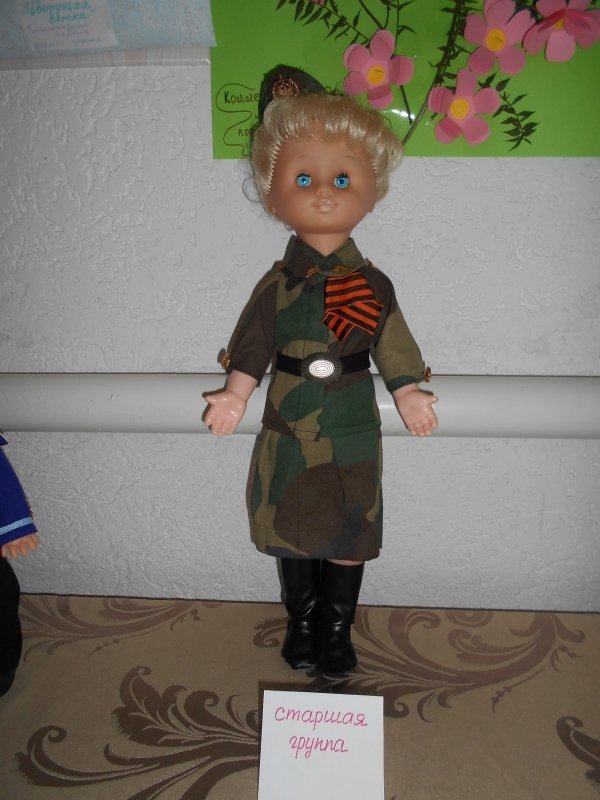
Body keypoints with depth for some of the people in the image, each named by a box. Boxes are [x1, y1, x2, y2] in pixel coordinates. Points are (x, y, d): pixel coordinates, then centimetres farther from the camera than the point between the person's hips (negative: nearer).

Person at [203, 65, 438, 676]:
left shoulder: (372, 285, -3)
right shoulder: (277, 284, -3)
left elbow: (394, 353, 4)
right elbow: (252, 351, 2)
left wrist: (411, 398, -2)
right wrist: (233, 398, -5)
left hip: (352, 435, 0)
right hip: (288, 433, 0)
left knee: (350, 534, 10)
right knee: (293, 532, 13)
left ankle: (336, 631, 31)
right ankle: (301, 623, 35)